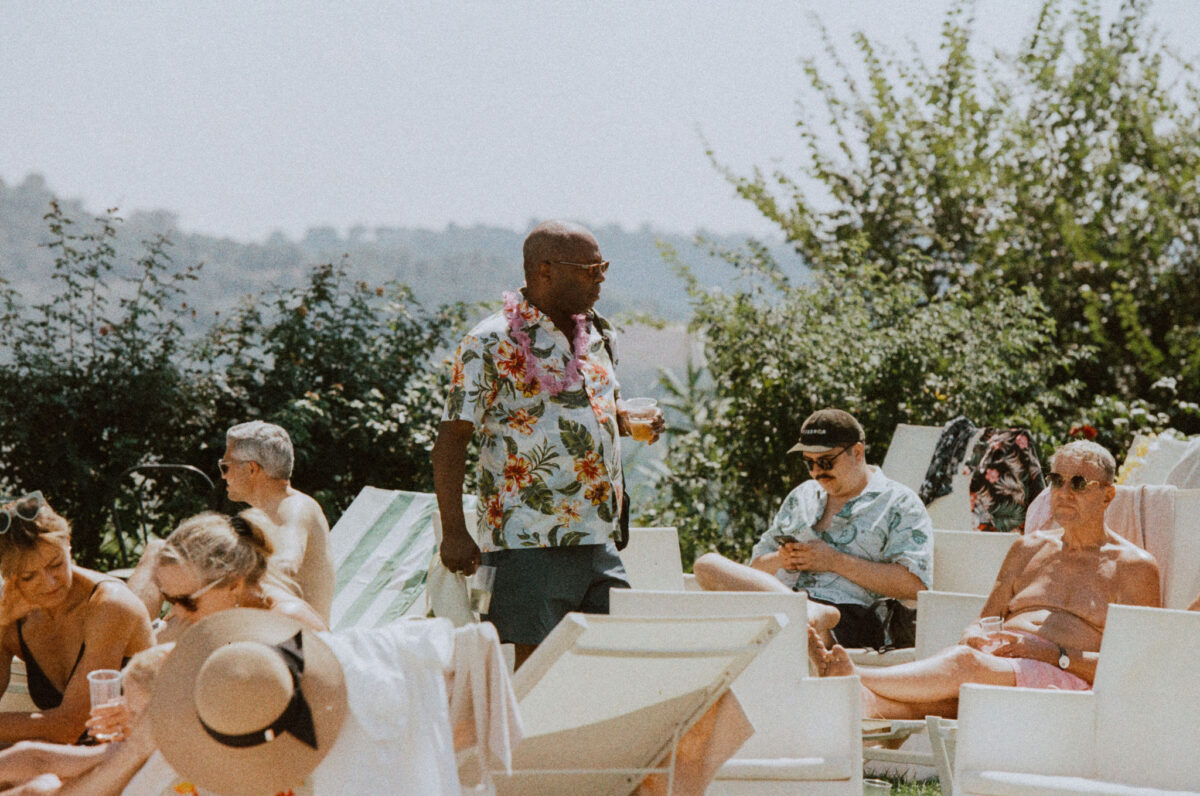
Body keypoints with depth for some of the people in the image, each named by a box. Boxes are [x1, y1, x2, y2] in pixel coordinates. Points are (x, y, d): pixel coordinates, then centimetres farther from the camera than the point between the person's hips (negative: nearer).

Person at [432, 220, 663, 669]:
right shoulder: (491, 344, -6)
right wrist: (453, 532, -15)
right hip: (529, 544, -7)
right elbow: (451, 438, -7)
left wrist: (626, 422, 7)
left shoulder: (595, 336, 16)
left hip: (597, 543, 7)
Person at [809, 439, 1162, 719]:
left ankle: (851, 675, -46)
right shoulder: (1029, 549, 28)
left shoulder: (1133, 566, 9)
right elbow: (982, 623, 28)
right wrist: (974, 636, 2)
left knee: (965, 663, -36)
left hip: (1068, 679, -4)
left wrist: (1053, 654, -13)